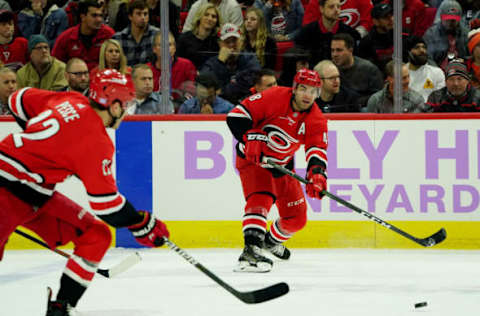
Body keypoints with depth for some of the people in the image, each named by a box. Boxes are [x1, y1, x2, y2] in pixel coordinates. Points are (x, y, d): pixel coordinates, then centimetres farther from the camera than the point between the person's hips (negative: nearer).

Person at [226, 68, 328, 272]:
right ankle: (251, 249, -43)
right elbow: (237, 115, -22)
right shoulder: (274, 97, -23)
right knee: (260, 198, -31)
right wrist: (250, 138, -34)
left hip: (283, 165, 6)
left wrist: (316, 174, -41)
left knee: (296, 217, 10)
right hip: (252, 158, -6)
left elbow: (317, 149, -22)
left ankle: (272, 240, 41)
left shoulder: (316, 120, -10)